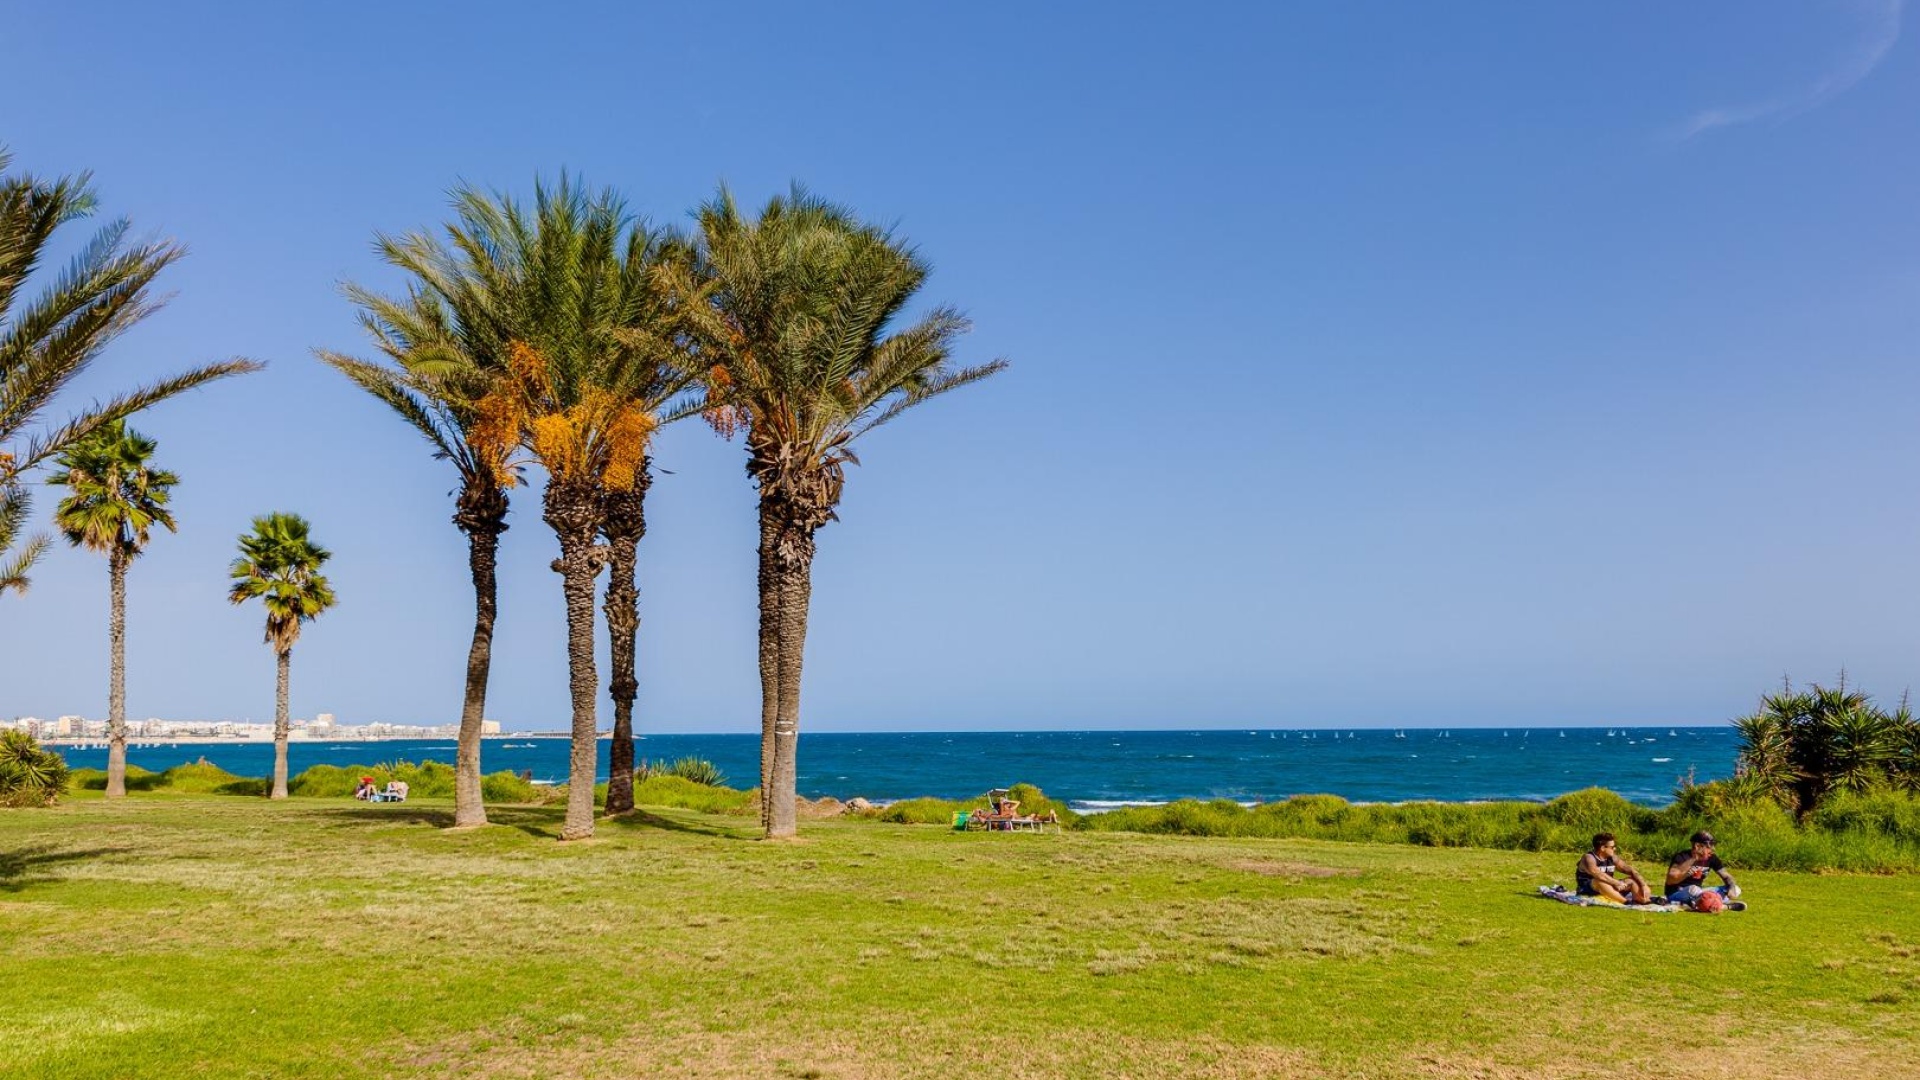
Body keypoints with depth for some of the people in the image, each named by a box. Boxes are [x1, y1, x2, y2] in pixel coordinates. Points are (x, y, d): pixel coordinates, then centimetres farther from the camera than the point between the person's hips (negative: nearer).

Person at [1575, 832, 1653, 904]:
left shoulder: (1612, 858, 4)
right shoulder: (1589, 858, -17)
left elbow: (1631, 871, 4)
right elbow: (1598, 875, -34)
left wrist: (1644, 885, -9)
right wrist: (1617, 883, -31)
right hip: (1588, 890, -7)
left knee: (1633, 881, -3)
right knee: (1600, 882, -38)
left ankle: (1644, 900, -29)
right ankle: (1627, 902, -42)